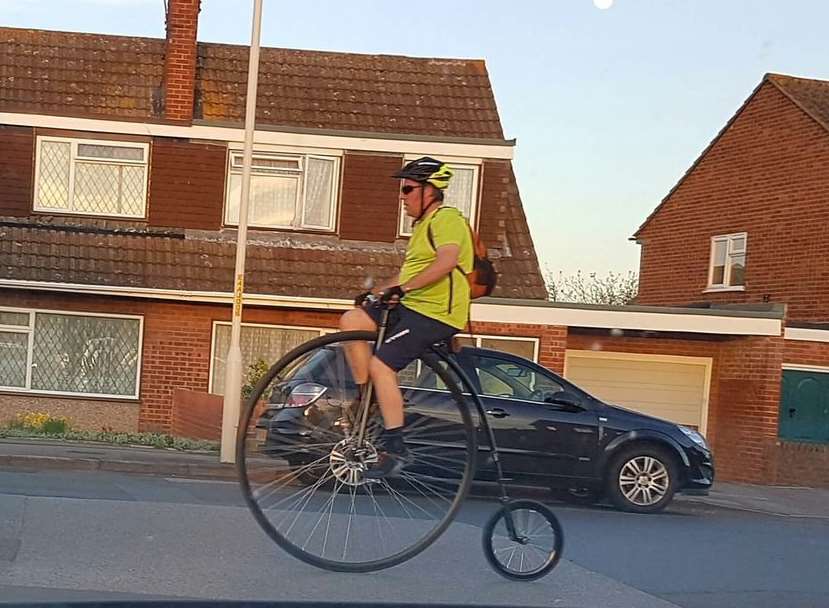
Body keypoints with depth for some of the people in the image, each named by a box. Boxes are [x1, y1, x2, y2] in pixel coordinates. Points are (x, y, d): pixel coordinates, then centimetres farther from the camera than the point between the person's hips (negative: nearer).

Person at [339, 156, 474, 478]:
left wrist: (402, 288, -31)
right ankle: (366, 400, 2)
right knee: (351, 322, -2)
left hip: (436, 312, -10)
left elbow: (447, 260, -29)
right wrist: (378, 291, 18)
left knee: (381, 365, -18)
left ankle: (395, 448, -14)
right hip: (411, 306, 10)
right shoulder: (424, 224, 24)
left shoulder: (446, 218, -11)